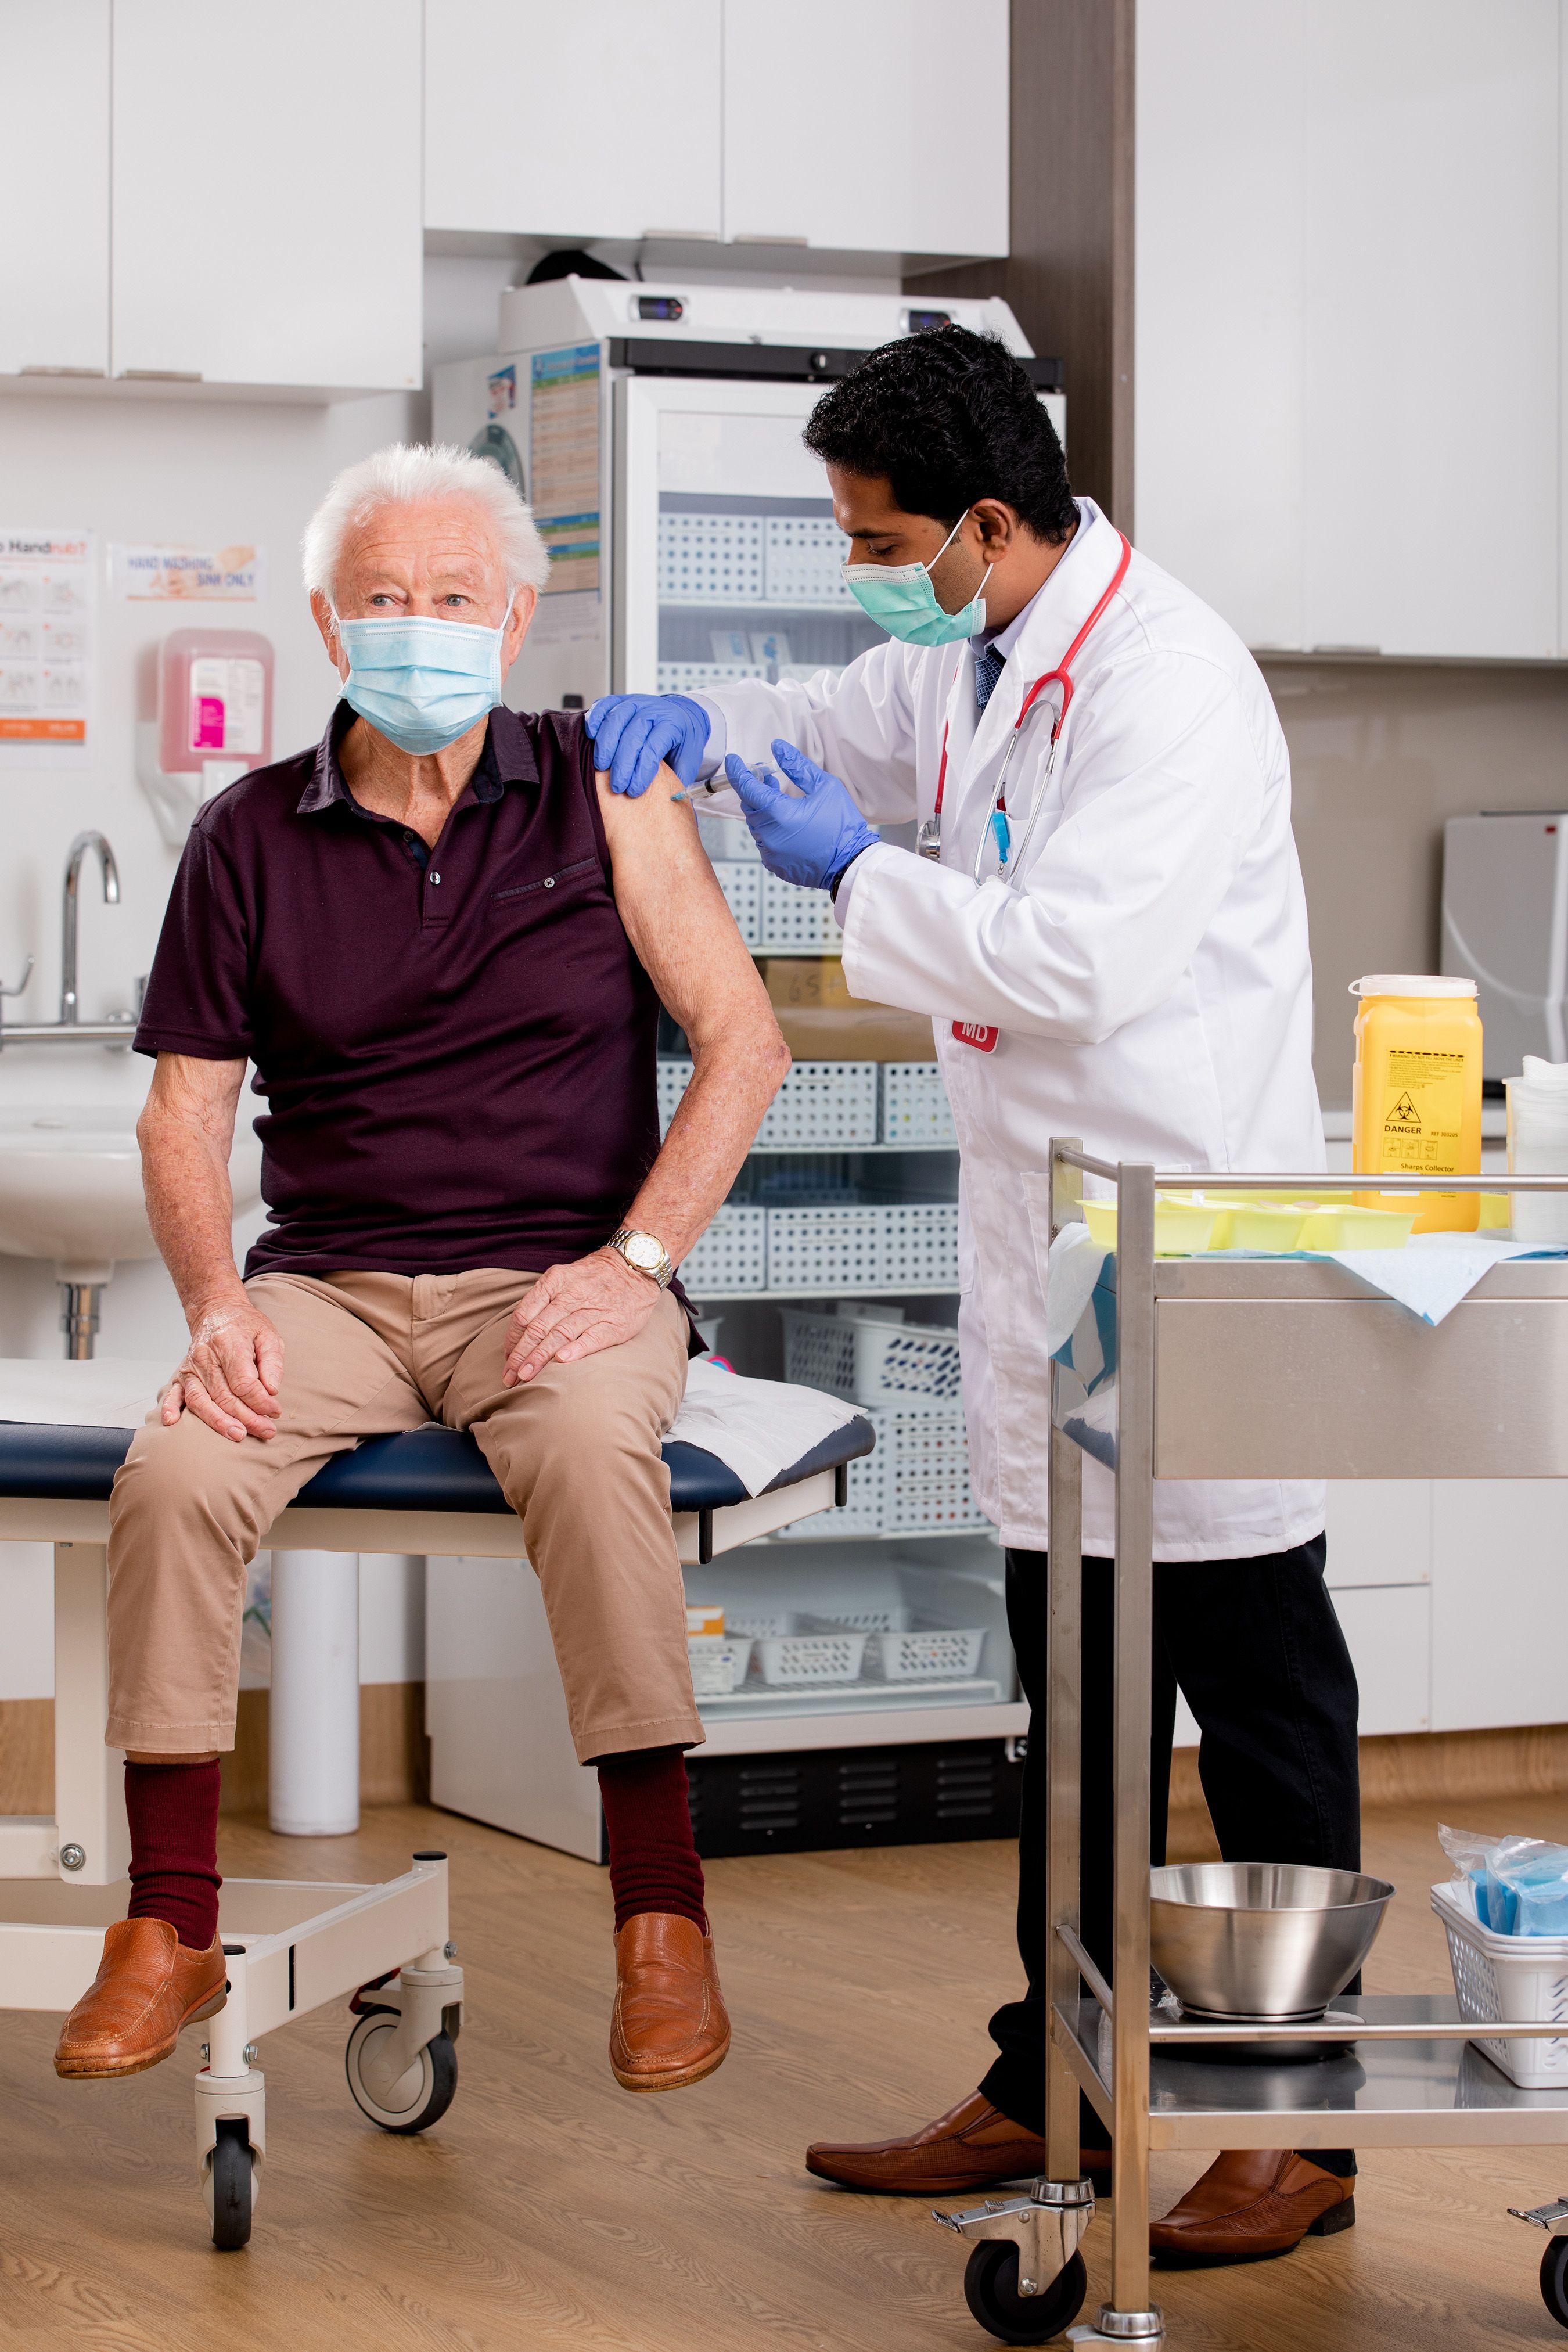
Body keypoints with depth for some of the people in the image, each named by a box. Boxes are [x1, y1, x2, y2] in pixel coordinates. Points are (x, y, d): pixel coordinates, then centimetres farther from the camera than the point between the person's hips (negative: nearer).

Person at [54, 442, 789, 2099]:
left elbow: (742, 1041, 1)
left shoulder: (604, 797, 4)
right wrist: (216, 1307, -9)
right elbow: (184, 1109, 9)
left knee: (593, 1453, -35)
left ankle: (661, 1920, -26)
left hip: (556, 1273, -2)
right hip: (326, 1280, 2)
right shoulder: (248, 838, 8)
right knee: (174, 1477, -27)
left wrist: (633, 1261, -11)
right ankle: (169, 1932, -14)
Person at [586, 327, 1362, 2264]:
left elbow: (1074, 956, -26)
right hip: (1040, 1245, 9)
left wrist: (857, 875, -13)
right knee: (1073, 1711, 16)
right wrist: (698, 728, 5)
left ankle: (1310, 2128, 9)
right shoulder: (968, 658, 10)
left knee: (1260, 1706, 0)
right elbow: (841, 727, 27)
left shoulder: (1169, 684, -19)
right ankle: (1054, 2090, 27)